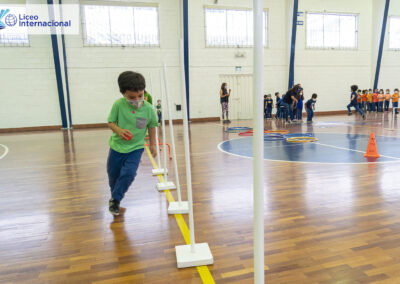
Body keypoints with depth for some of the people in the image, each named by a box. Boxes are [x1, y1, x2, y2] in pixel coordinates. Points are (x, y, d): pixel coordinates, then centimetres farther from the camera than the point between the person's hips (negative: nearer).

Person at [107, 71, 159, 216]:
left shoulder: (149, 109, -14)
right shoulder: (118, 104, -17)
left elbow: (152, 126, 2)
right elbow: (111, 122, -8)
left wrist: (152, 144, 8)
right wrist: (119, 131, -29)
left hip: (136, 148, -1)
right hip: (117, 146, 1)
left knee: (128, 173, -17)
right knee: (113, 175, 15)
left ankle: (115, 200, 7)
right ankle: (115, 195, 46)